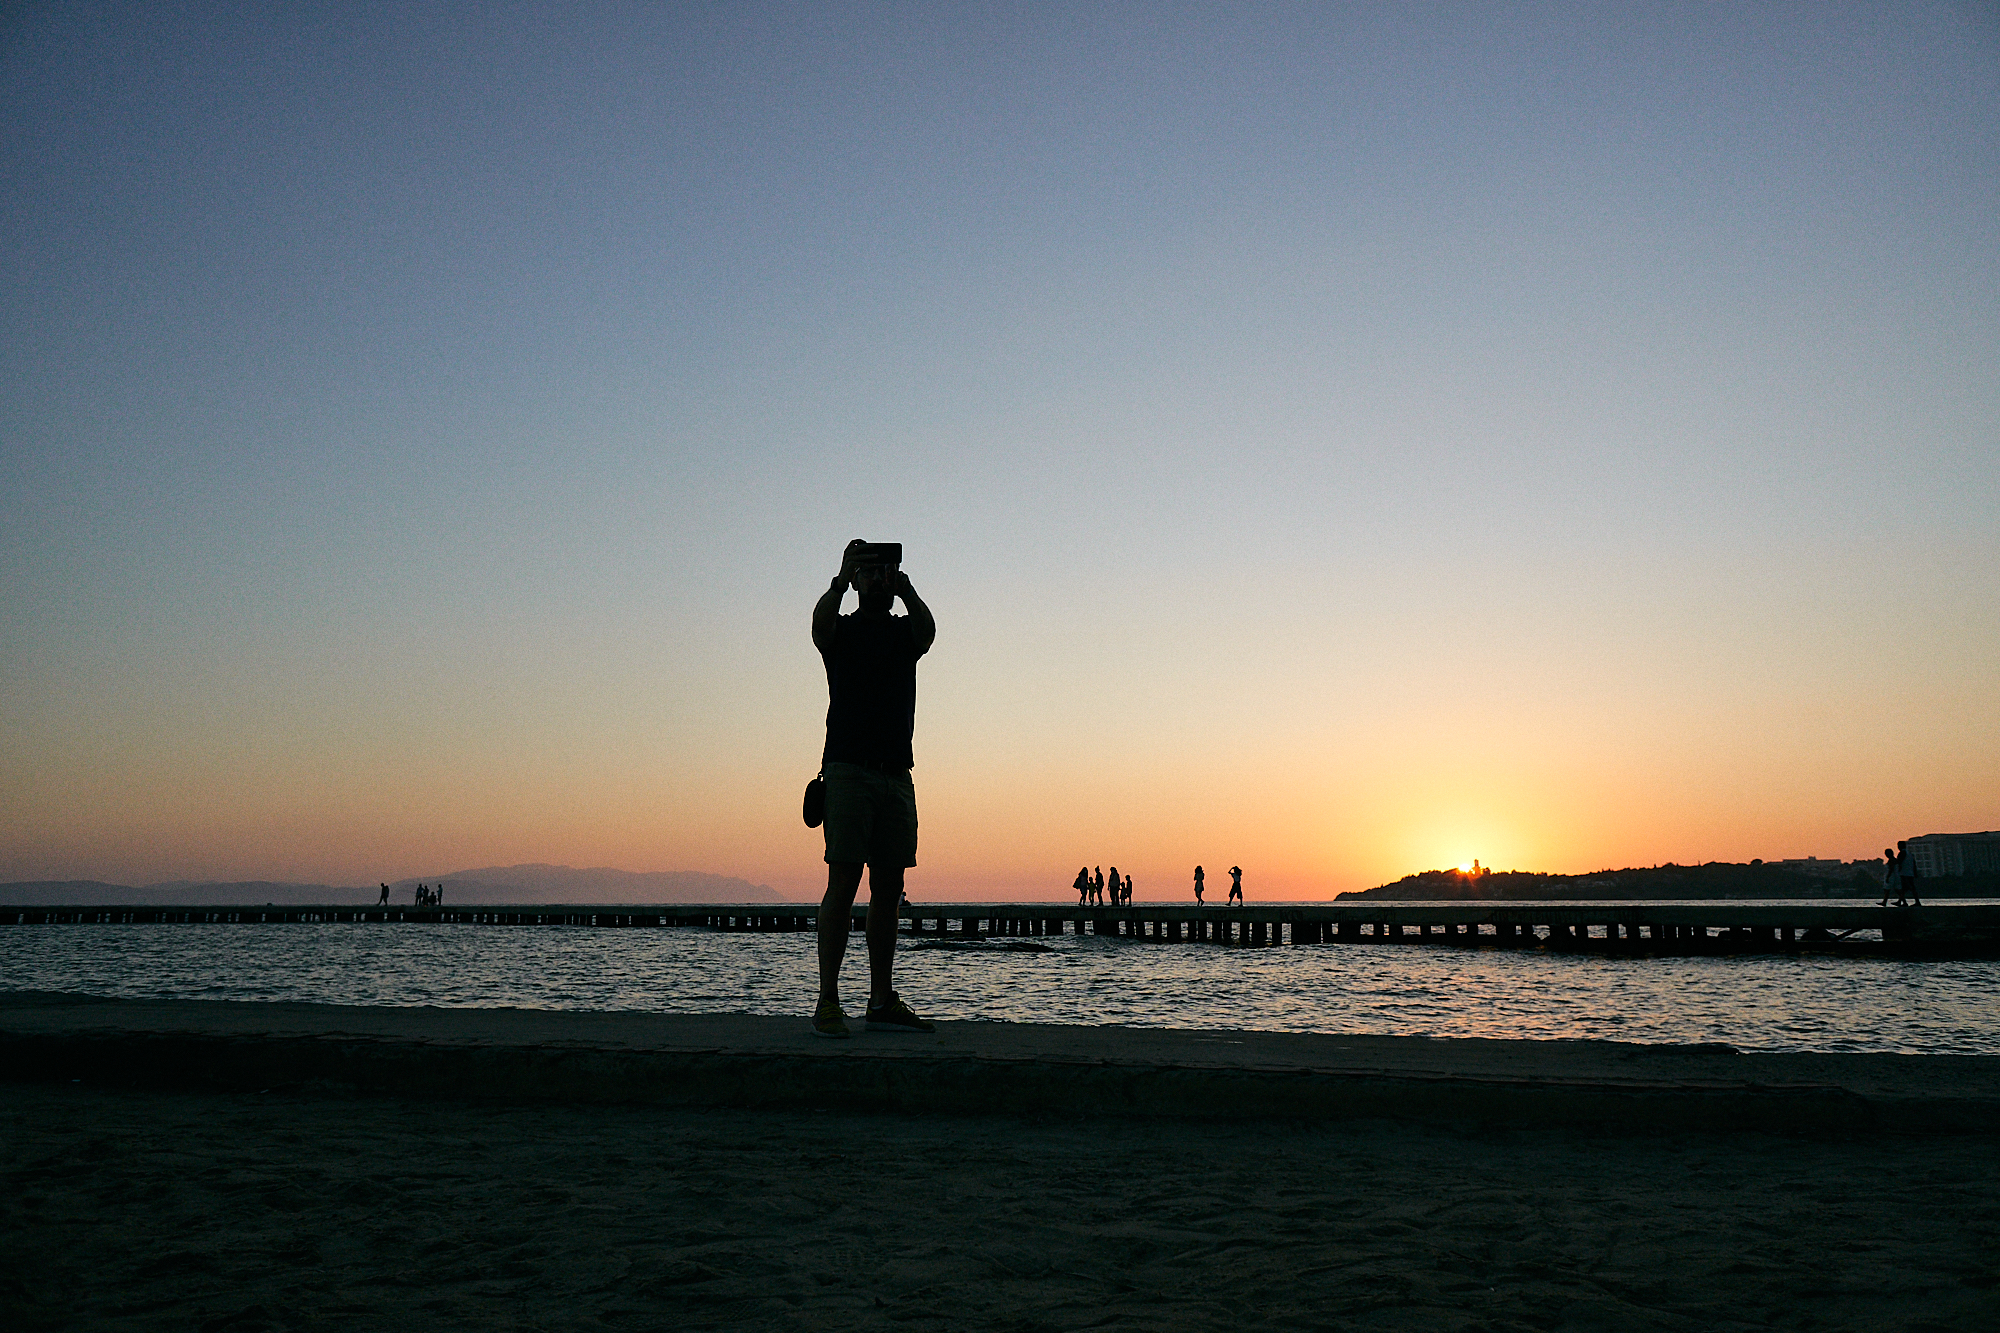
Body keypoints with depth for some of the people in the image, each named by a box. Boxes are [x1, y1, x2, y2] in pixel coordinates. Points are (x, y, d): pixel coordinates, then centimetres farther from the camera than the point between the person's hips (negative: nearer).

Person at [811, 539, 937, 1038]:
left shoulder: (906, 631, 15)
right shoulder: (841, 630, 8)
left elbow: (928, 631, -10)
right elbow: (819, 623, -17)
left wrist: (906, 589, -28)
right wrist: (841, 580, -34)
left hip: (897, 773, 4)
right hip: (849, 769, -4)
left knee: (888, 889, 5)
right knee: (843, 884, -10)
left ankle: (882, 1002, 9)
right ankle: (828, 1002, -9)